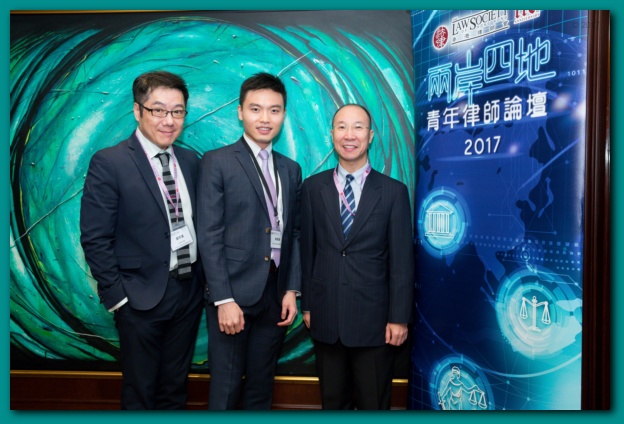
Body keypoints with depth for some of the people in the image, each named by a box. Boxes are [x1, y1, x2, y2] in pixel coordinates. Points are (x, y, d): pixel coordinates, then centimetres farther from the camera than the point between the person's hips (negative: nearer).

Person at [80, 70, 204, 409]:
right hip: (141, 299, -4)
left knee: (175, 388, 21)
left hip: (189, 292, 5)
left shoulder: (190, 161, 5)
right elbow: (95, 239, -11)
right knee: (140, 393, 14)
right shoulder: (108, 163, -11)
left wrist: (203, 279, 4)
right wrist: (117, 297, -11)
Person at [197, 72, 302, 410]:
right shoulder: (217, 162, -4)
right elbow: (209, 236, -9)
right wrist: (224, 299, -14)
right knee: (226, 389, 5)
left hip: (276, 296, 5)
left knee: (261, 388, 15)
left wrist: (292, 290, 3)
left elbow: (294, 234, 12)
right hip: (233, 294, -4)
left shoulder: (291, 169, 12)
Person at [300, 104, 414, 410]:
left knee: (374, 405, 13)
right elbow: (306, 250, 5)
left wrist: (399, 317, -6)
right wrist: (306, 305, 6)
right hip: (325, 317, 2)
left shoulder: (394, 191, -3)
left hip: (373, 318, -2)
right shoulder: (313, 187, 3)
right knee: (333, 401, 18)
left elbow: (401, 260, -4)